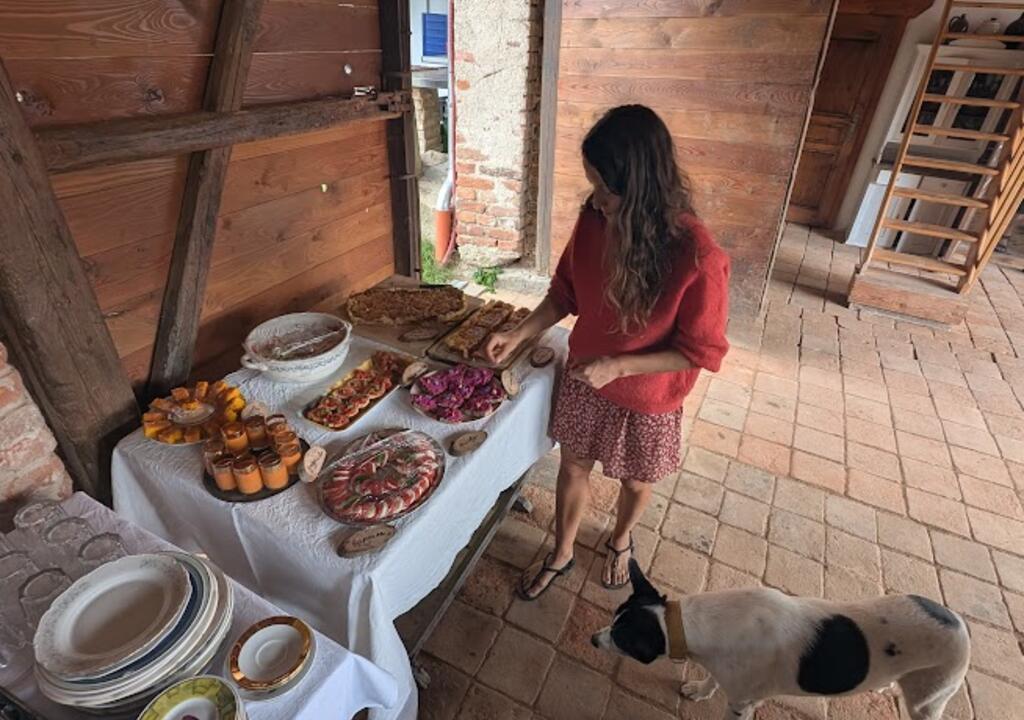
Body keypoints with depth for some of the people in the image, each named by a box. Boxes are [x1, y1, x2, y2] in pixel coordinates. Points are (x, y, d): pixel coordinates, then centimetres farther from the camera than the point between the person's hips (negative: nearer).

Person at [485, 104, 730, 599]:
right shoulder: (593, 222, -15)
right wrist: (519, 334, -11)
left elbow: (701, 352, -19)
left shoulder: (699, 259, -30)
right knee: (573, 466, 20)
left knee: (635, 482, 22)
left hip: (647, 400, -3)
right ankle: (561, 555, 46)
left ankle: (620, 542, 56)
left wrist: (618, 365, -26)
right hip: (584, 380, 4)